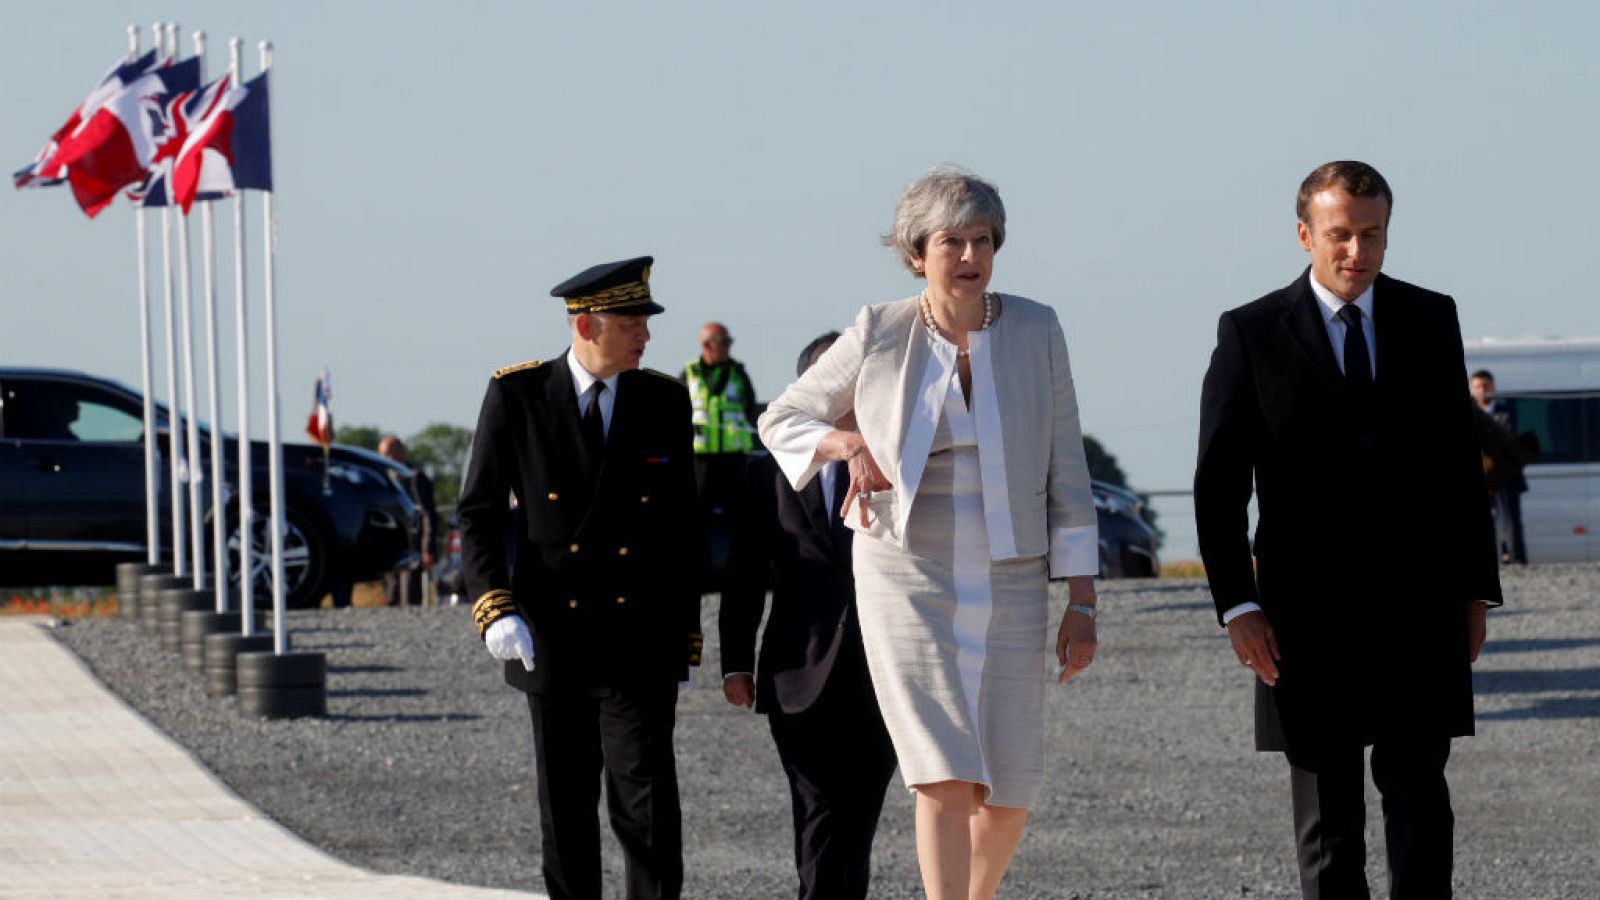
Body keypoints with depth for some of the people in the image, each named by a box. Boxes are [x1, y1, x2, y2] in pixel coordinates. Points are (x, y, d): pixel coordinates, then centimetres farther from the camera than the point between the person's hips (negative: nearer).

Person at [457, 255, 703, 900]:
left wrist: (685, 641, 9)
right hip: (552, 642, 0)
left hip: (639, 651, 0)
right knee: (566, 815, 9)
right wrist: (495, 610, -14)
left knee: (648, 808, -11)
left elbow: (683, 531, 10)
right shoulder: (516, 397, 0)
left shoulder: (664, 401, 5)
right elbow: (479, 514, 1)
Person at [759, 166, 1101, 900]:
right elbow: (782, 420, 10)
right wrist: (849, 444, -12)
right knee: (944, 779, -17)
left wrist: (1082, 603, -2)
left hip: (1009, 585, 2)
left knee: (1007, 796, 4)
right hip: (907, 582, -2)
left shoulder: (1035, 331, -1)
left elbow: (1065, 473, 1)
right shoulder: (879, 336, -3)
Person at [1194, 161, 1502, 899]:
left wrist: (1475, 589, 7)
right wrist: (1237, 606, -9)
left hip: (1416, 609, 1)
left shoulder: (1431, 320, 7)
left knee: (1418, 794, -7)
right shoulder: (1251, 335, 0)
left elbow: (1460, 463, 11)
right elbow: (1218, 483, -1)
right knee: (1326, 813, 5)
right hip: (1308, 613, -1)